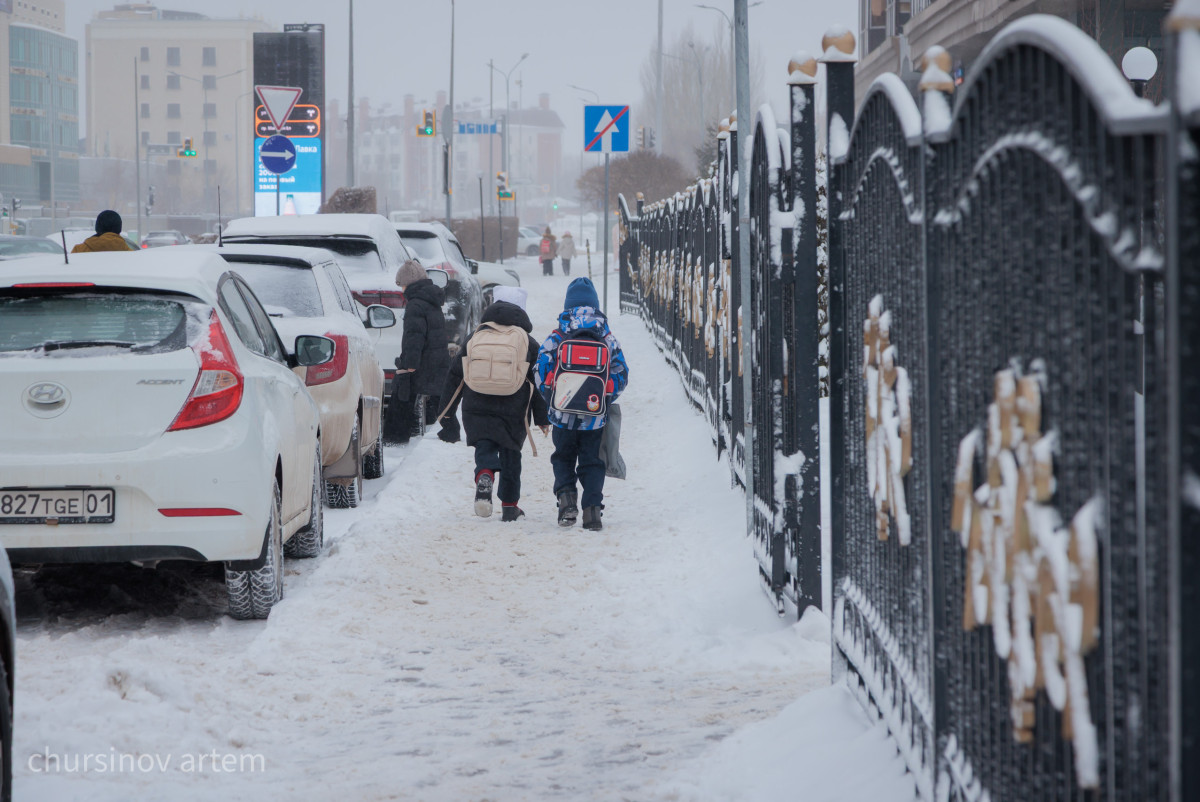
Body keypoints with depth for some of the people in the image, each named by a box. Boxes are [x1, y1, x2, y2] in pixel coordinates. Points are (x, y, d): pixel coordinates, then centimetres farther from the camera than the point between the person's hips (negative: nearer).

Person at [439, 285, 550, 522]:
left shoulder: (475, 337, 5)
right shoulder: (528, 343, 2)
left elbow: (456, 374, 7)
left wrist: (447, 411, 14)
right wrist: (542, 418, 9)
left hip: (477, 411, 0)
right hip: (514, 412, 0)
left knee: (484, 448, 2)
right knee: (510, 454, 13)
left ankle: (484, 476, -32)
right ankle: (509, 505, 14)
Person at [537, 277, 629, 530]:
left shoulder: (556, 338, -5)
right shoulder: (607, 339, 1)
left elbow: (541, 371, -5)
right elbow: (621, 374, 4)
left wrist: (551, 395, 12)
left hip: (564, 415, -1)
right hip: (595, 416, 1)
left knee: (563, 458, 19)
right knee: (592, 463, 11)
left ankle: (566, 497, -3)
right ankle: (592, 508, -2)